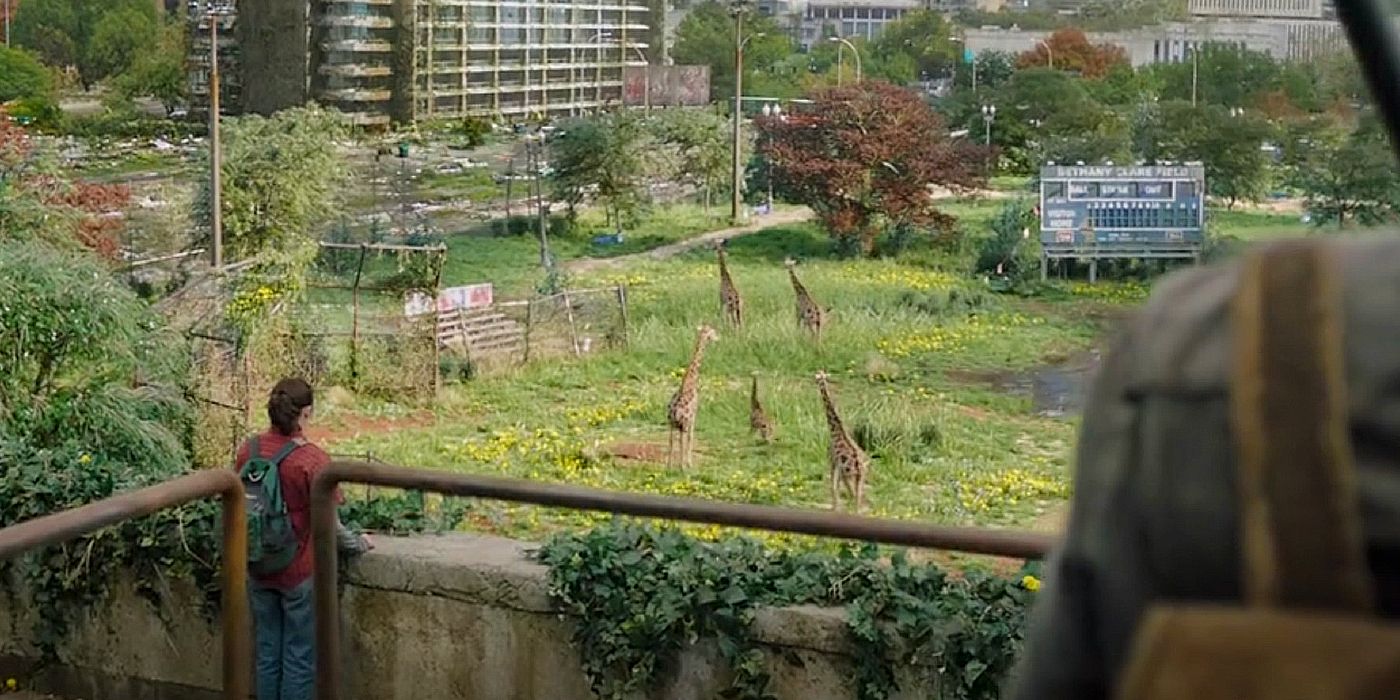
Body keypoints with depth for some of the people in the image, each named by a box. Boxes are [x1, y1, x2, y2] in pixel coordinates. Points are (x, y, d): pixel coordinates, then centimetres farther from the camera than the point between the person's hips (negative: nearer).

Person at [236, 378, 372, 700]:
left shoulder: (248, 450, -5)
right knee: (299, 660, 8)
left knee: (267, 654, 17)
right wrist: (358, 544, 3)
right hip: (300, 574, -5)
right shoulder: (313, 460, -21)